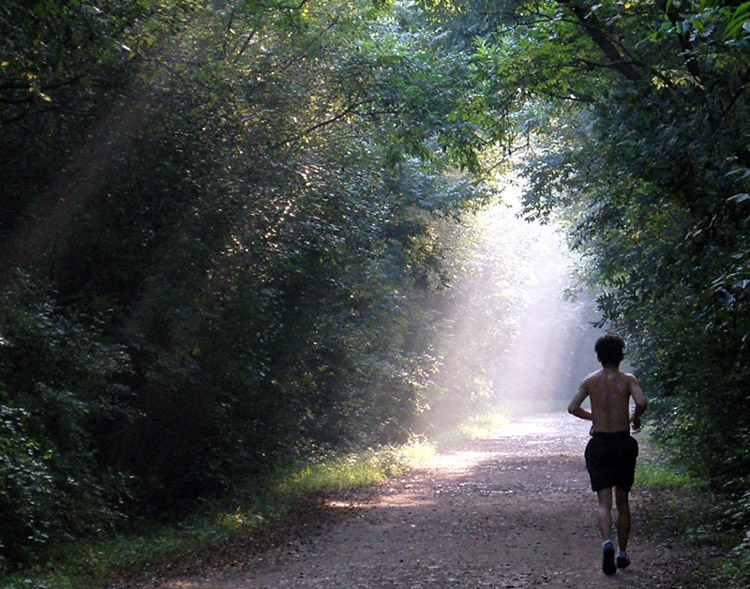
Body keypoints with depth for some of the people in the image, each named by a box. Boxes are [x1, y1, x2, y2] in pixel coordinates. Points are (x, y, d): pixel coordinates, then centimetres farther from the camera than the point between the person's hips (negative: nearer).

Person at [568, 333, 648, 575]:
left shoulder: (590, 381, 3)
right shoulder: (627, 380, -2)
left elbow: (572, 408, -4)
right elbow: (642, 402, -19)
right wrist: (635, 418, 2)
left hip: (599, 444, 0)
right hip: (623, 443, 0)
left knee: (604, 502, -2)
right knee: (622, 501, 14)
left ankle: (607, 542, -29)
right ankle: (622, 553, 19)